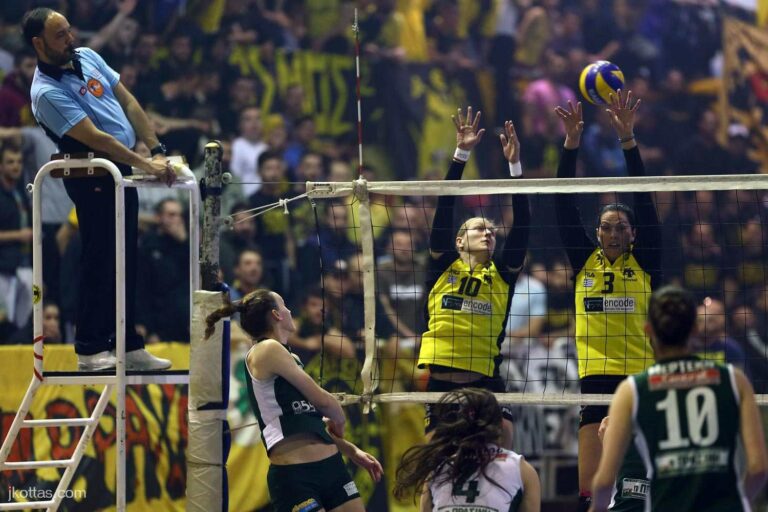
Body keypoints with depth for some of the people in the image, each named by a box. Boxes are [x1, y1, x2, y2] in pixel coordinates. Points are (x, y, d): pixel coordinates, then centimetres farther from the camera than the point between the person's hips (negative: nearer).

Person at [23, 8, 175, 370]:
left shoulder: (87, 57, 9)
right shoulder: (46, 92, -18)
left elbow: (128, 102, 12)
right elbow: (94, 138, -21)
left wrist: (156, 149, 3)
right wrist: (146, 164, -21)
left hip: (123, 171, 8)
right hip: (93, 181, -8)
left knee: (125, 262, 11)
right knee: (100, 262, -5)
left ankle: (129, 346, 17)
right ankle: (90, 351, 2)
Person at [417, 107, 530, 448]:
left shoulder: (502, 274, 10)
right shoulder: (442, 267, 7)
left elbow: (522, 226, 1)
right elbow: (444, 210, 0)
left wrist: (514, 165, -6)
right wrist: (461, 154, -7)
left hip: (484, 384, 1)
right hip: (440, 382, 0)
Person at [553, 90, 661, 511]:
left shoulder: (645, 263, 4)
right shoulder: (585, 262, 10)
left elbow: (645, 203, -4)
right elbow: (565, 207, 5)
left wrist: (627, 139, -13)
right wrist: (571, 144, -4)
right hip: (596, 381, 2)